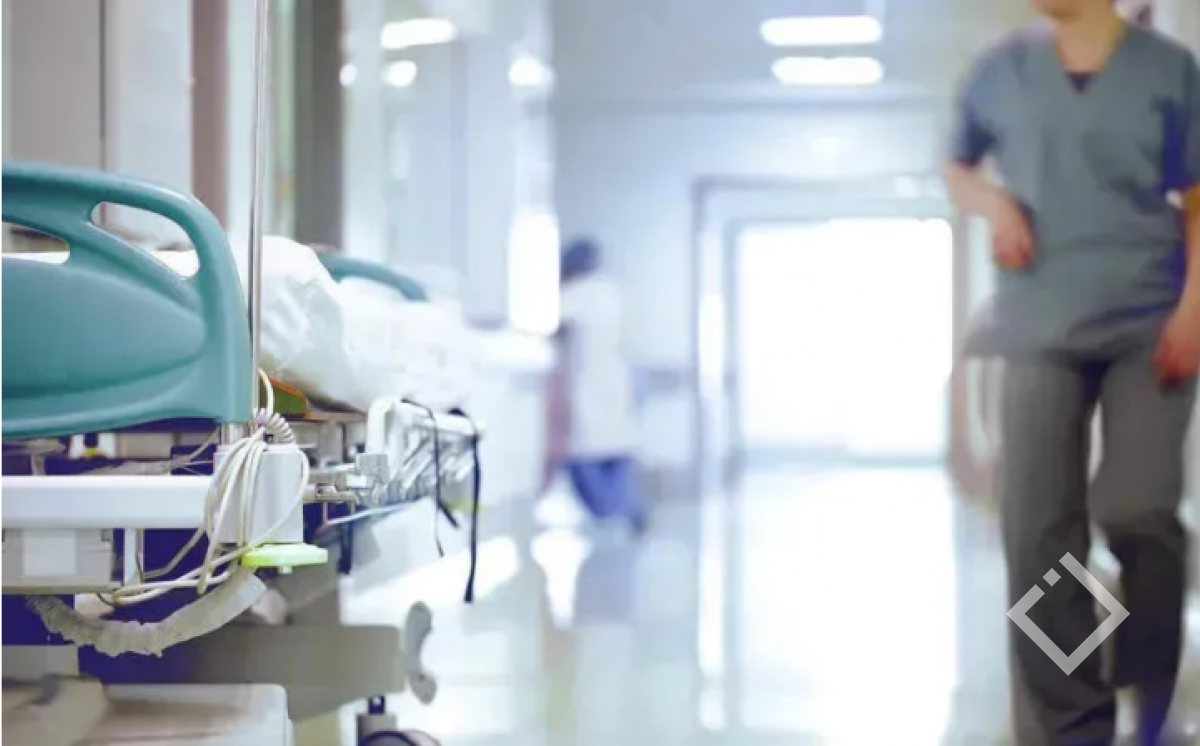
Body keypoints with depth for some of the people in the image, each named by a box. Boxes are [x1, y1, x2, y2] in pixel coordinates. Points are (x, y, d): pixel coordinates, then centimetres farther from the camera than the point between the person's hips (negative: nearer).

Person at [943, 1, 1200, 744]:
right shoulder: (1002, 69, 7)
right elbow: (958, 169, 22)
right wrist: (995, 202, 0)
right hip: (1041, 330, 2)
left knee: (1136, 508, -15)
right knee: (1038, 532, -4)